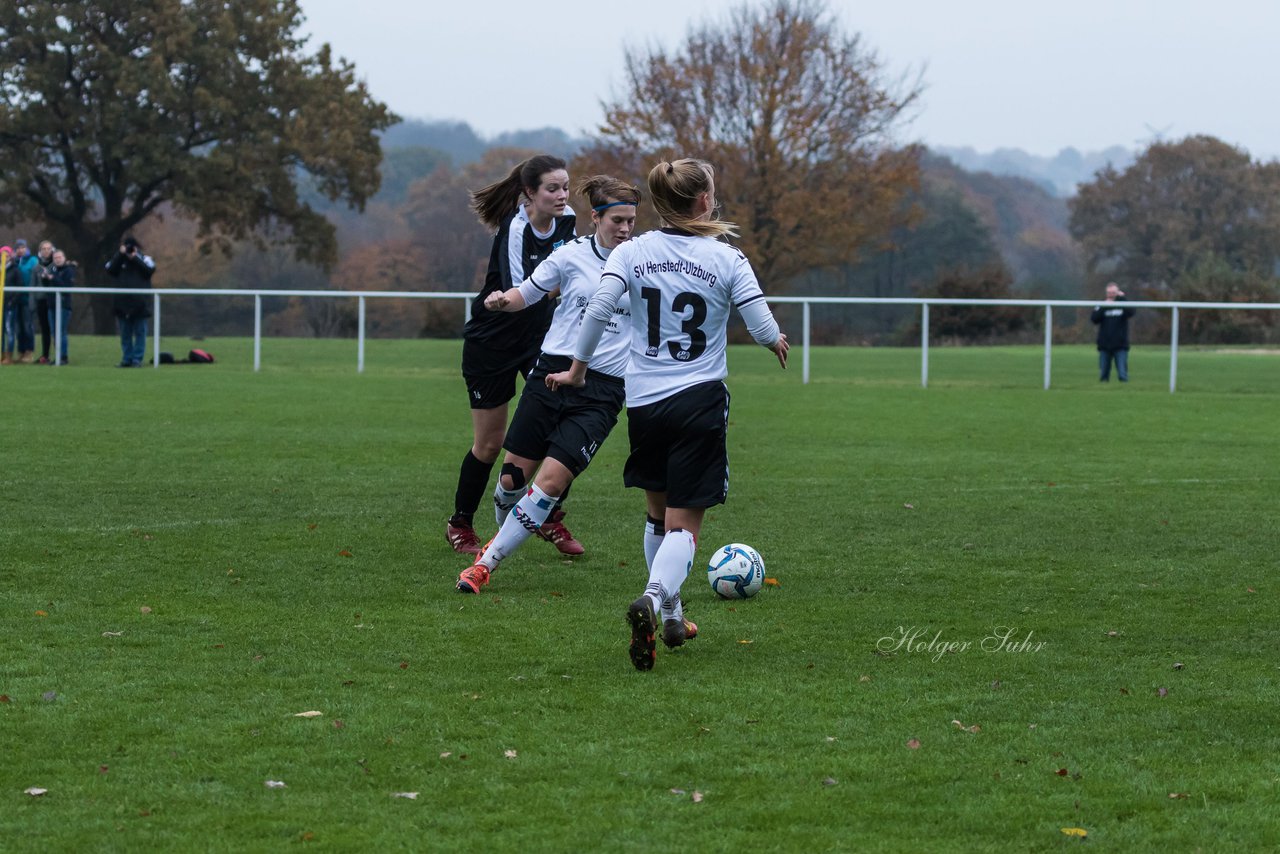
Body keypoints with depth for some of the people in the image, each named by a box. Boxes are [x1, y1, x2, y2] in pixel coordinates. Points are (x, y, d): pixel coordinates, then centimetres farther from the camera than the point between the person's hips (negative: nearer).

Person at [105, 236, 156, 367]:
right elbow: (110, 270, -5)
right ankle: (127, 359, 11)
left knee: (140, 333, -1)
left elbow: (150, 270, -12)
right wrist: (120, 255, -9)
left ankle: (137, 359, 1)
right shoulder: (119, 260, 11)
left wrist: (135, 258, -12)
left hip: (140, 304, -2)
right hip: (123, 303, 2)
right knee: (125, 334, 6)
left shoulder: (144, 259, 7)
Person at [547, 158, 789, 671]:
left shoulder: (631, 252, 0)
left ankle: (669, 615, 29)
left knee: (658, 512, 23)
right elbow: (763, 328, -7)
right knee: (684, 524, -3)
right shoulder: (726, 259, -4)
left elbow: (600, 308, -13)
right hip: (700, 401, -3)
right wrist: (777, 342, 17)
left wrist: (577, 370, -1)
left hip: (643, 402, 3)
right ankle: (653, 597, -31)